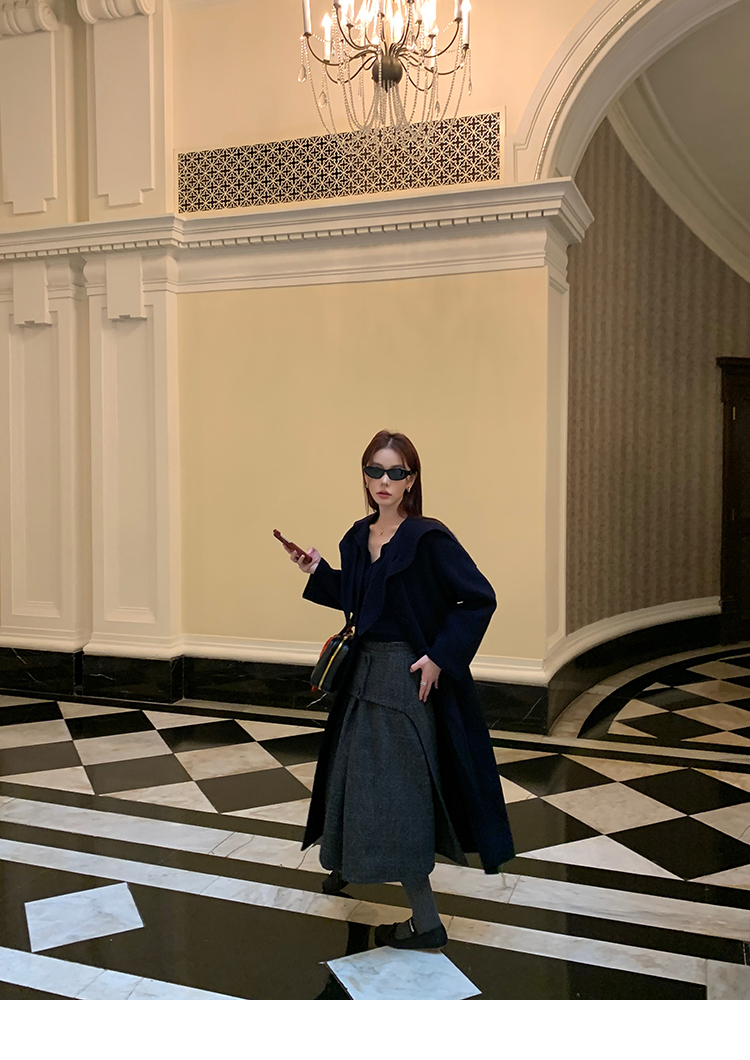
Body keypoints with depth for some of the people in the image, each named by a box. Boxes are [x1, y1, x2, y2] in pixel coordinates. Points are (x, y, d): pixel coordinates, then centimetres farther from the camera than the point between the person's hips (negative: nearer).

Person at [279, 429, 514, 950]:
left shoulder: (428, 539, -18)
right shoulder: (358, 538, 4)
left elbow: (480, 599, -17)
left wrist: (440, 656, -20)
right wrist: (317, 571, 4)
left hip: (410, 678, -7)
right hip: (365, 672, 8)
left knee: (399, 790, -1)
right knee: (358, 769, 24)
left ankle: (425, 921, 15)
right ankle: (356, 860, 52)